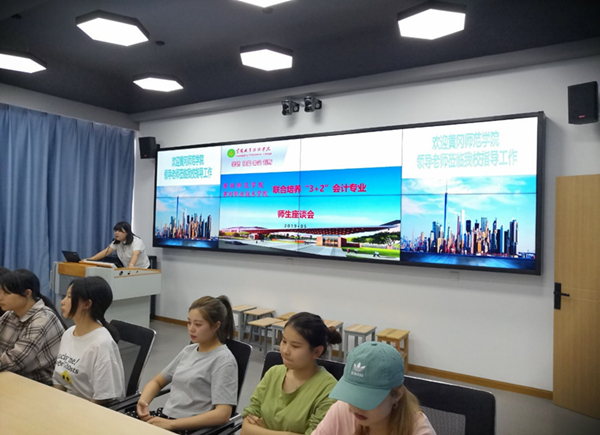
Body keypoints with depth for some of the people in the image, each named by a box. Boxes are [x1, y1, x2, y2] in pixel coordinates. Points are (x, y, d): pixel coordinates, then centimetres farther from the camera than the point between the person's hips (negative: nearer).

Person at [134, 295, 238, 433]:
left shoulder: (223, 360, -10)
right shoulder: (188, 350, 12)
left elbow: (222, 414, -19)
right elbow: (157, 382, 20)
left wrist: (171, 424, -21)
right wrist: (143, 401, -2)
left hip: (192, 427, -6)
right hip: (165, 416, 6)